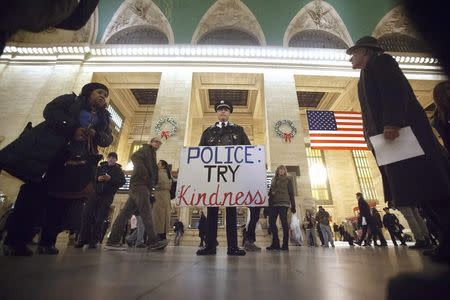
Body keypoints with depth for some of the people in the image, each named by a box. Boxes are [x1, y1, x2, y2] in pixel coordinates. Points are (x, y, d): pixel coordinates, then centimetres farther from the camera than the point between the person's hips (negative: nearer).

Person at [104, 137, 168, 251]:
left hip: (143, 185, 9)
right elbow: (135, 156, -15)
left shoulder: (152, 155, 30)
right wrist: (144, 173, -19)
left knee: (126, 213, 5)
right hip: (140, 183, -9)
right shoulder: (146, 149, 6)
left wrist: (150, 188, 11)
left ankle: (112, 241, 8)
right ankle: (153, 241, -13)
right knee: (146, 212, -12)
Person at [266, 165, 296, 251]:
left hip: (283, 203, -4)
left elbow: (291, 193, 3)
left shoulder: (288, 180, 10)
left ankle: (285, 245, -1)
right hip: (273, 204, 5)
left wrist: (293, 206, -4)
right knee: (272, 222, -1)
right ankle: (275, 244, 6)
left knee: (284, 222, -7)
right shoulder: (274, 180, 22)